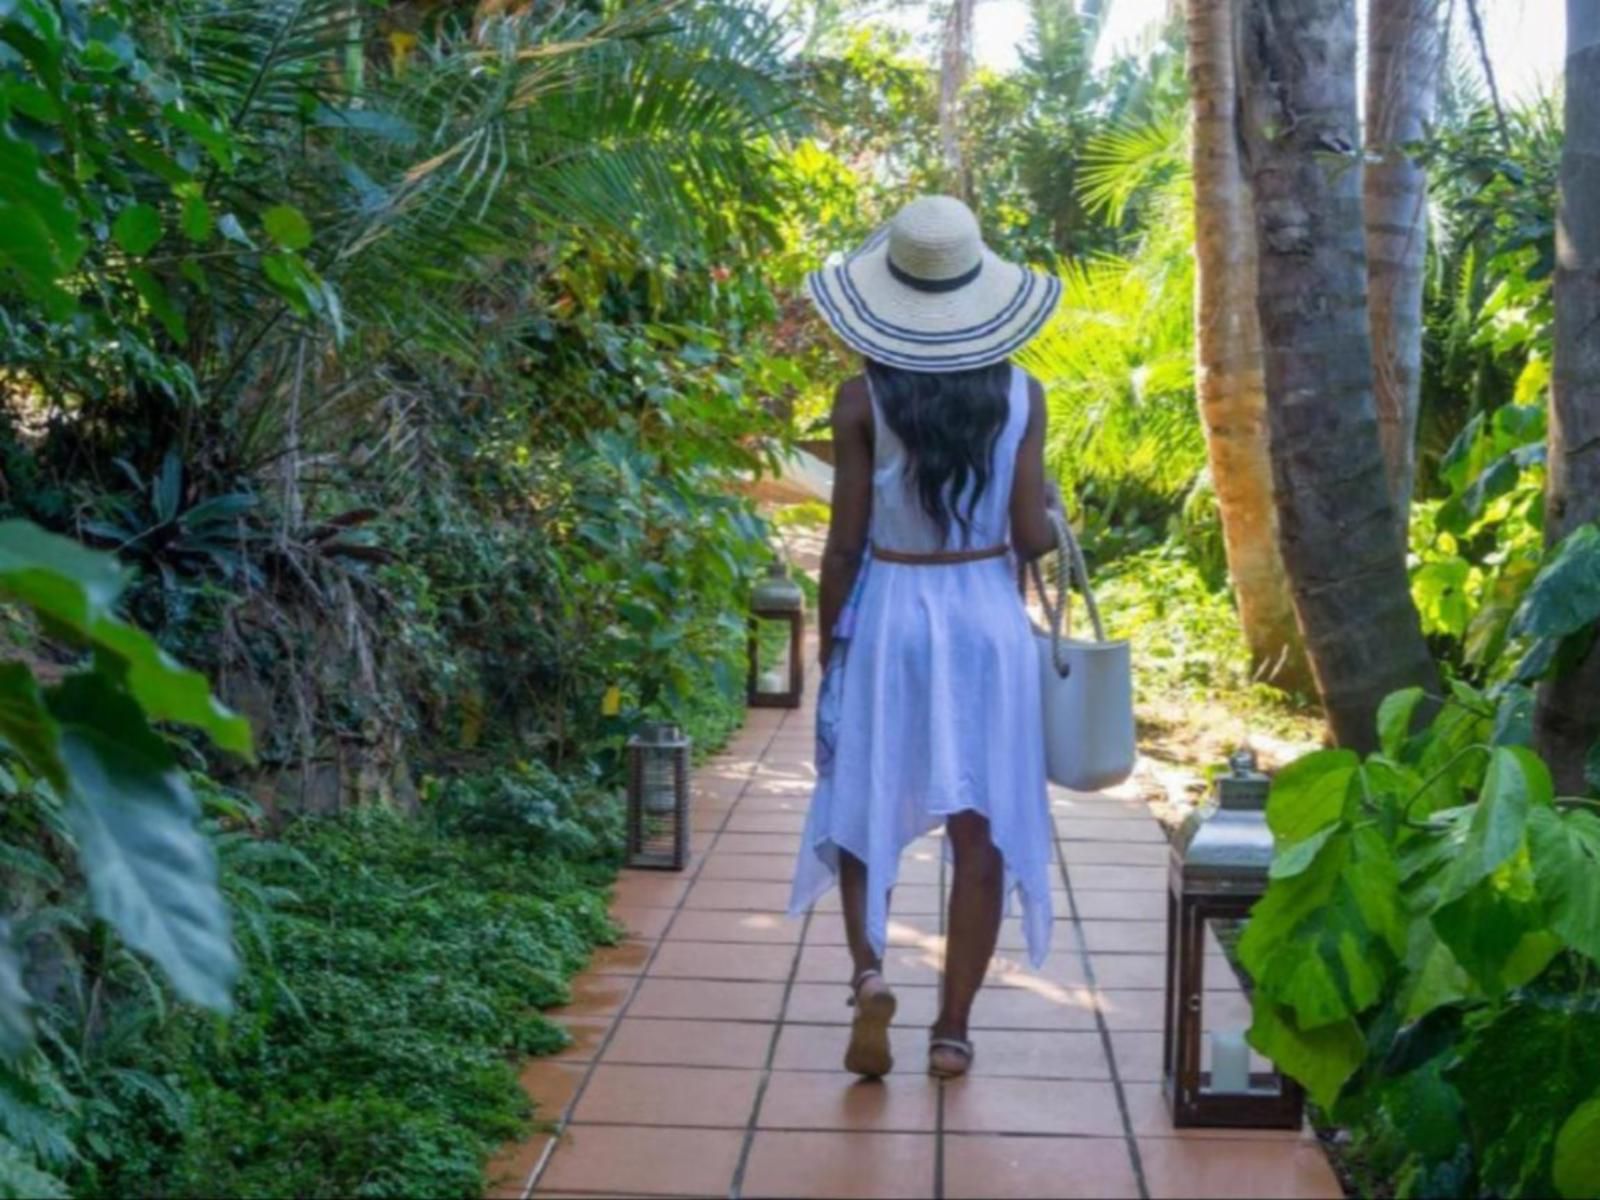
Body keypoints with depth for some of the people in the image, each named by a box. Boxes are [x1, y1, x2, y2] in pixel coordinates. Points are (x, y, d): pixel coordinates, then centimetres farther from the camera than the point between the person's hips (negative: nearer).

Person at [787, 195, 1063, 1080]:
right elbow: (1032, 537, -5)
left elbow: (845, 543, -6)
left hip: (887, 616, -1)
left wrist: (828, 644, 5)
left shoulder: (863, 399, -8)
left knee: (860, 810, 16)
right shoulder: (1020, 396, -4)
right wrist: (1052, 514, 17)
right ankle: (952, 1029, 13)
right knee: (981, 831, 8)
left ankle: (869, 968, -5)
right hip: (988, 618, 1)